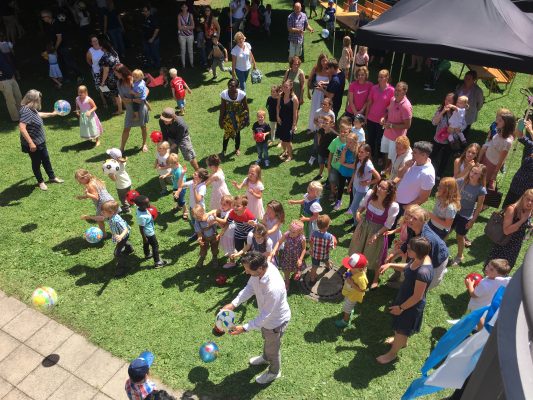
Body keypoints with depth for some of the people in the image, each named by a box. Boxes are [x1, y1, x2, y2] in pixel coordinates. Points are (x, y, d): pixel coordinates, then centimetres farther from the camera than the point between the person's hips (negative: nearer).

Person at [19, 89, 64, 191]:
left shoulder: (32, 109, 3)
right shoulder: (26, 111, -27)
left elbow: (38, 114, 28)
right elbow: (21, 128, -34)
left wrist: (52, 114, 39)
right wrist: (31, 143, -33)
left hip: (40, 141, 9)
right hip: (33, 144, -9)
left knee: (46, 159, 21)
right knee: (36, 162, 10)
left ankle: (52, 177, 38)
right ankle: (40, 182, 28)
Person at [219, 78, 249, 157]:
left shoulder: (242, 94, -21)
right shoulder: (224, 94, -20)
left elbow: (245, 107, -9)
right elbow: (222, 108, -11)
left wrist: (247, 118, -3)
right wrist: (221, 120, -7)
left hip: (238, 116, 0)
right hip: (228, 117, 0)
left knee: (237, 133, 17)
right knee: (227, 133, 8)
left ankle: (237, 149, 42)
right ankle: (224, 150, 32)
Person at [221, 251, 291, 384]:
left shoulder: (274, 288, -46)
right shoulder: (261, 267, -24)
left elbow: (265, 315, -32)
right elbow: (250, 287, -5)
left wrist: (244, 328, -26)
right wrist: (233, 304, -12)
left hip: (276, 320, -7)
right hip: (266, 315, 7)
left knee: (273, 348, 23)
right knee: (267, 339, 35)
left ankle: (274, 372, 52)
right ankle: (266, 357, 66)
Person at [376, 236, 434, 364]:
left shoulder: (423, 272, -40)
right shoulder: (418, 259, -14)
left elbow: (417, 297, -29)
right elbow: (407, 268, 9)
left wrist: (401, 308, -17)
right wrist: (390, 265, -3)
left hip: (411, 305, -8)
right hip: (404, 296, 8)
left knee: (401, 329, 18)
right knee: (401, 326, 33)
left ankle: (392, 353, 43)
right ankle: (402, 341, 61)